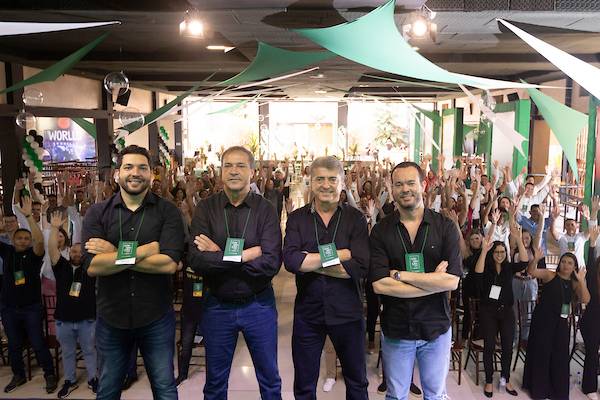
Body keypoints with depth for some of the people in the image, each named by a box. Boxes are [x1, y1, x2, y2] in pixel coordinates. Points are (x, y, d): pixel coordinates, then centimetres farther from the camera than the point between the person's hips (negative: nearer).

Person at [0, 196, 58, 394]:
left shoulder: (34, 254, -7)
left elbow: (40, 240, -25)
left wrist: (29, 216, -31)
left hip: (31, 308, -3)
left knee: (38, 343, 1)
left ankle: (50, 375, 13)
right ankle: (18, 375, 31)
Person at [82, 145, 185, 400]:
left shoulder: (167, 212, -8)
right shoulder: (97, 213, -3)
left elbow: (169, 263, -20)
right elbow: (91, 266, -15)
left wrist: (116, 254, -17)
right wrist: (142, 251, -20)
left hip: (156, 318, -1)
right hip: (111, 317, 2)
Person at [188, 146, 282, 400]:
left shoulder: (266, 210, -8)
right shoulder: (205, 209, -6)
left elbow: (271, 263, -20)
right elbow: (196, 261, -18)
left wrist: (221, 255, -20)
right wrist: (243, 256, -22)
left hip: (258, 305, -1)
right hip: (217, 306, 1)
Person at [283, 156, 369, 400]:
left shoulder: (355, 219, -5)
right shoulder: (297, 219, -3)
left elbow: (360, 267, -18)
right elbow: (291, 261, -19)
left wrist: (310, 263, -17)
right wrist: (338, 255, -21)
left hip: (347, 312, 0)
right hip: (307, 312, 1)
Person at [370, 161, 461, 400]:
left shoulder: (445, 227, -7)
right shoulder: (381, 231, -7)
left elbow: (452, 281, -17)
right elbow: (379, 285, -17)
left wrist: (400, 275, -19)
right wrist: (433, 281, -18)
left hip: (436, 327, 0)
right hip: (395, 329, 0)